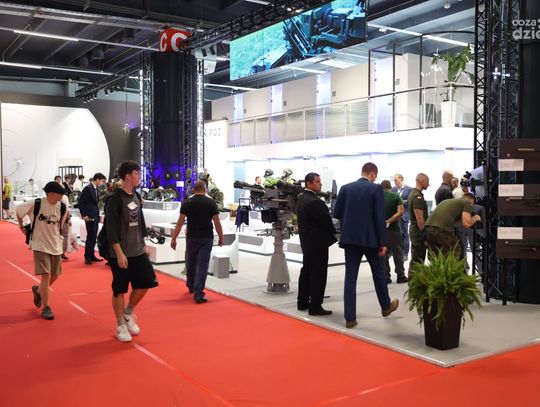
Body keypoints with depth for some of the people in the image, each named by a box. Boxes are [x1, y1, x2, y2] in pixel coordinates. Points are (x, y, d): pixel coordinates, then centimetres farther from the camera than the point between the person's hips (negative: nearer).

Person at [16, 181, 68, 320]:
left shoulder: (61, 207, -5)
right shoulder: (35, 204, -15)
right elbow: (18, 210, 2)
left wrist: (56, 234, 7)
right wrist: (22, 227, 5)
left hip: (55, 246, 5)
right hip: (40, 245, -4)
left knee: (55, 275, 11)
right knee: (46, 275, -10)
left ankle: (38, 290, 42)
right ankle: (45, 308, 2)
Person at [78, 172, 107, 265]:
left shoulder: (95, 189, 12)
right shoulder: (88, 188, -13)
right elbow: (80, 202, -14)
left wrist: (98, 215, 11)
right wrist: (84, 215, -15)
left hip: (95, 216, 9)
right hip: (89, 217, -9)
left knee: (93, 237, 12)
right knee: (90, 236, -5)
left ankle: (92, 255, 19)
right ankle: (87, 257, 3)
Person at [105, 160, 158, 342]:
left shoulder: (136, 196, 10)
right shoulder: (115, 199, -13)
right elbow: (111, 228, -16)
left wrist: (144, 244, 16)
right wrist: (119, 253, -20)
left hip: (138, 251, 7)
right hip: (121, 254, -7)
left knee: (146, 282, 4)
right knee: (119, 290, 3)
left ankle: (128, 312, 26)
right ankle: (120, 325, 18)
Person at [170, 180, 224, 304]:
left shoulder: (187, 203, -1)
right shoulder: (211, 202, -2)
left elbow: (180, 222, -4)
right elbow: (217, 222, -2)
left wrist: (173, 238, 1)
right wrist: (221, 237, 9)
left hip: (191, 237, 2)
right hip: (206, 238, -1)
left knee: (190, 263, 20)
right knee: (202, 265, -2)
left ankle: (191, 286, 39)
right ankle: (198, 293, -8)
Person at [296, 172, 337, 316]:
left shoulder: (302, 199, 11)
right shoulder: (314, 201, -21)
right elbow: (325, 219, -19)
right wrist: (333, 232, 0)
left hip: (306, 240, 10)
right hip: (317, 241, -10)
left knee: (306, 270, 16)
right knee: (318, 273, -4)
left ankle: (303, 302, 24)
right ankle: (315, 306, -1)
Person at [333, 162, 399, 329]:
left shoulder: (345, 188, 3)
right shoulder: (376, 188, -7)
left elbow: (336, 213, 4)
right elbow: (380, 217, -11)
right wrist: (384, 242, -7)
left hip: (350, 238, 3)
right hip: (370, 238, -3)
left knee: (350, 276, 4)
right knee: (379, 273, 17)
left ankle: (350, 318, 3)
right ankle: (386, 306, 37)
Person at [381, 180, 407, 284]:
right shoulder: (396, 196, -3)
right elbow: (400, 212, -14)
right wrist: (389, 221, -13)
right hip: (394, 229, -1)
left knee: (383, 254, 9)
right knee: (398, 253, 8)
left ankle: (386, 277, 9)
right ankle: (400, 276, 11)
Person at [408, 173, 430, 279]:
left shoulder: (412, 193, 15)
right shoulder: (418, 196, -17)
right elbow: (419, 218, -22)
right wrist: (425, 234, -19)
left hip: (414, 230, 10)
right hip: (419, 232, -10)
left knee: (415, 260, 16)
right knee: (418, 261, -6)